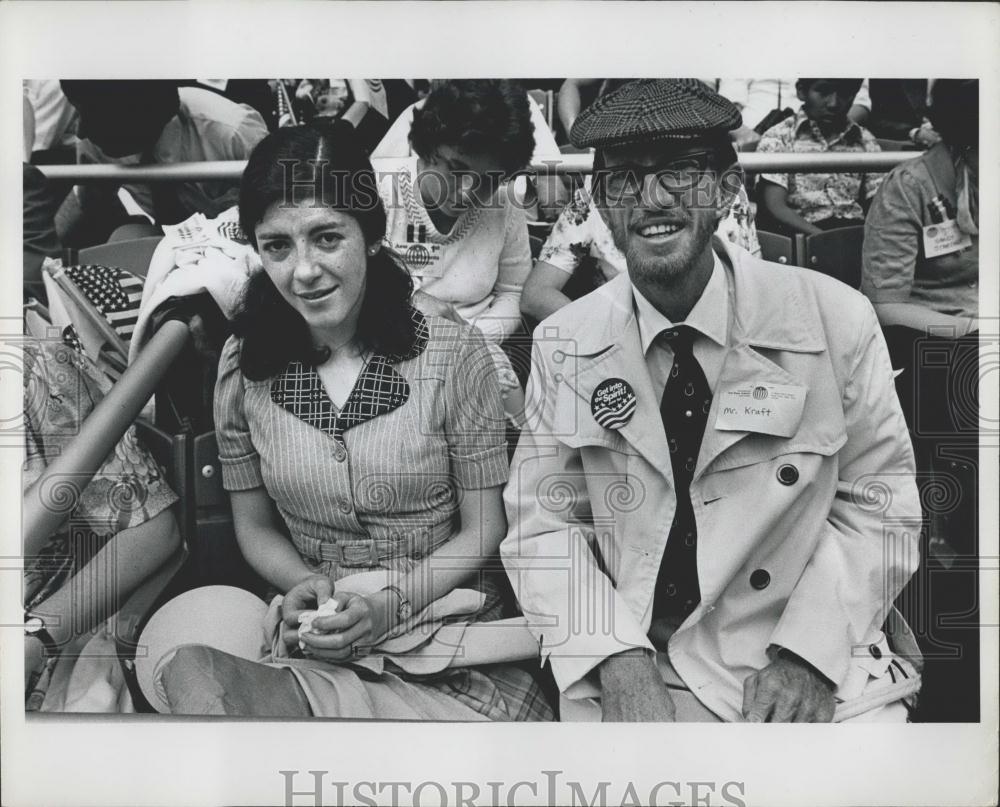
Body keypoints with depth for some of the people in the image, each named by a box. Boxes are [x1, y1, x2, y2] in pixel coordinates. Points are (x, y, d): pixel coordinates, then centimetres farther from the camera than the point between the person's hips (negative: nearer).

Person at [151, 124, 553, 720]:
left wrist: (394, 604, -15)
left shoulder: (455, 353, -7)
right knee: (191, 669, -29)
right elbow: (255, 526, 11)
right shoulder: (245, 364, 1)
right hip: (316, 644, 2)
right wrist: (304, 583, -9)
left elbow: (483, 527, -1)